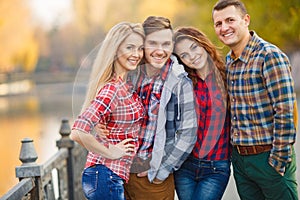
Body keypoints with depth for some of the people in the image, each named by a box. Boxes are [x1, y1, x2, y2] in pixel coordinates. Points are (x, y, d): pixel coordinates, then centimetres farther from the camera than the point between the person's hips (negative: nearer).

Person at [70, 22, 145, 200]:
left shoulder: (126, 85, 6)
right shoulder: (112, 90, -20)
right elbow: (78, 133, -30)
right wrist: (110, 153, -18)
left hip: (115, 176, 9)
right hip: (106, 177, -9)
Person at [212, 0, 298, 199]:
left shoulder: (270, 56, -14)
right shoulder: (229, 60, 9)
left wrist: (279, 160, -17)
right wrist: (234, 150, 11)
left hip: (267, 157, -7)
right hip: (239, 159, 7)